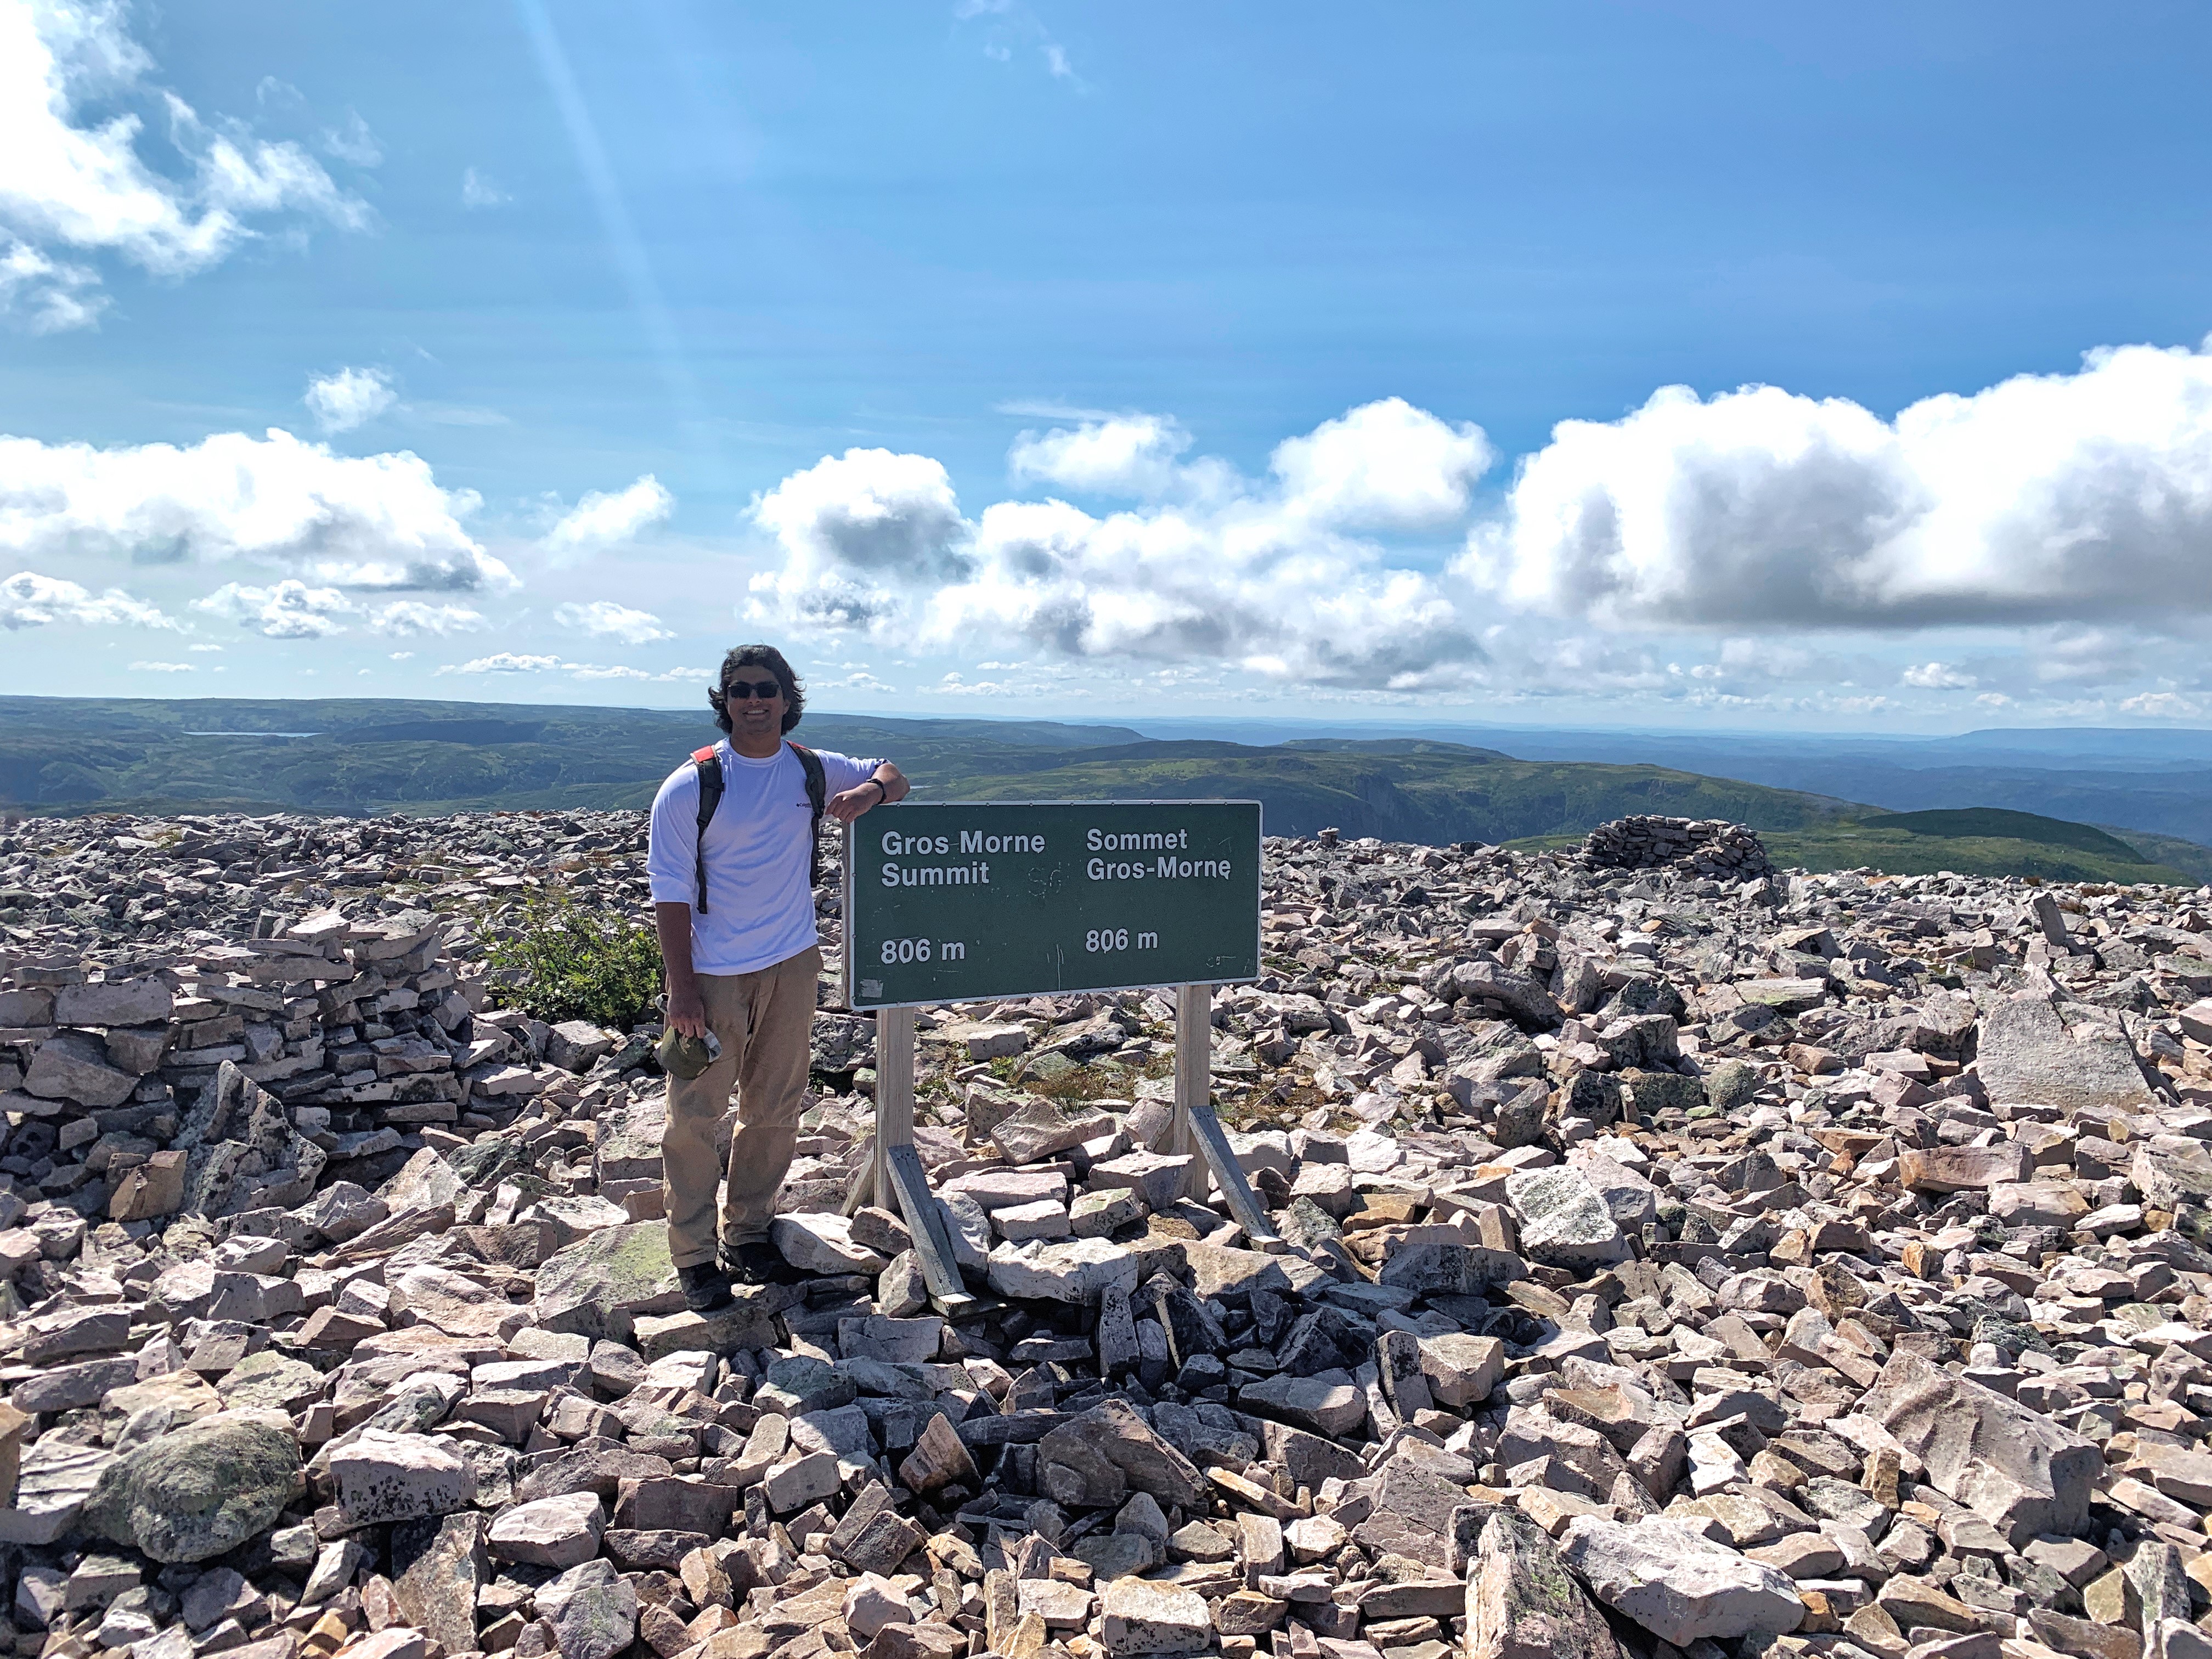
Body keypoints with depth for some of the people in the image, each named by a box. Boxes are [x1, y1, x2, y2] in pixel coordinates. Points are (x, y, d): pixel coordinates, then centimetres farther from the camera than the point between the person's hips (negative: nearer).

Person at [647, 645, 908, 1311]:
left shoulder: (812, 771, 2)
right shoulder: (690, 787, -9)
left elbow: (892, 778, 14)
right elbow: (670, 892, -9)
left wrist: (870, 790, -11)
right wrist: (681, 986, -15)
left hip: (791, 965, 4)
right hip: (713, 974, -4)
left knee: (776, 1109, 13)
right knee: (697, 1116, 2)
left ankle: (747, 1232, 30)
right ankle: (695, 1256, 15)